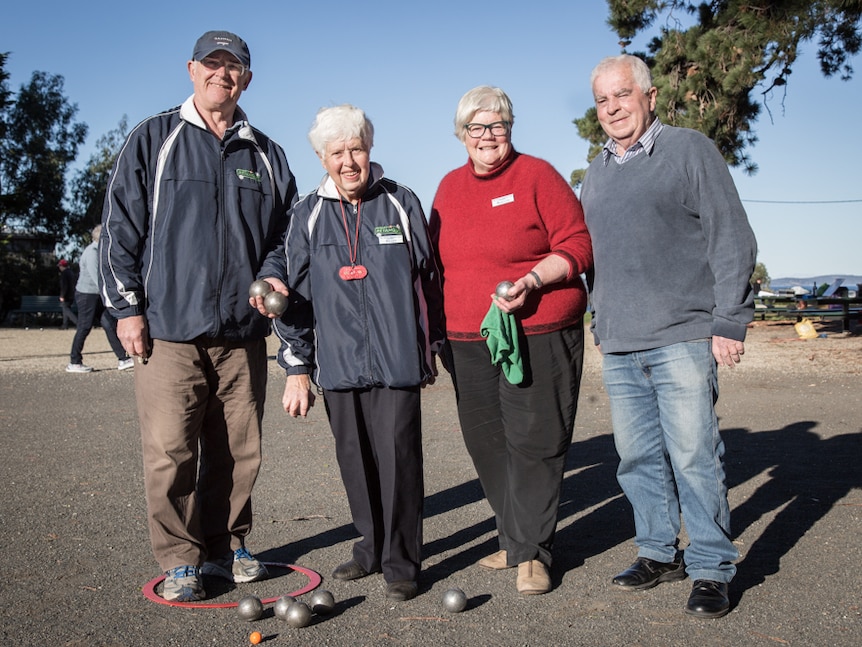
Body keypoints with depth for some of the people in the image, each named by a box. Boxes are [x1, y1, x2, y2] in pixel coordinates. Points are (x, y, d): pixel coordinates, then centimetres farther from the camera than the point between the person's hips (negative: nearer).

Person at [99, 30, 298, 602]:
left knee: (239, 451, 7)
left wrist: (272, 276, 0)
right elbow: (121, 227, 3)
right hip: (169, 327, -3)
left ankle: (227, 544, 24)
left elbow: (284, 231, 20)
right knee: (170, 451, -3)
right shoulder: (152, 141, 6)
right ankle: (180, 559, 12)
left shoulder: (265, 155, 14)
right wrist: (126, 306, -3)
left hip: (243, 333, 3)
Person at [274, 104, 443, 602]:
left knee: (398, 456, -3)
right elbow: (295, 294, 8)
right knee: (354, 459, 10)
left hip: (396, 360, -2)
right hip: (338, 363, 3)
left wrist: (433, 347, 10)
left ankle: (402, 564, 9)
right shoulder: (308, 215, 7)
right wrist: (297, 367, 4)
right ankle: (372, 547, 28)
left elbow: (428, 277, 9)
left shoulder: (402, 203, 4)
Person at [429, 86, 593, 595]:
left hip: (538, 335, -5)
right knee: (487, 444, 9)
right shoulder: (450, 187, 15)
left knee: (534, 442, -3)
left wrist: (532, 280, -19)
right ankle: (516, 538, 25)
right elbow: (441, 261, 23)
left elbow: (578, 246, -5)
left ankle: (532, 552, 8)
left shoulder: (537, 175, -1)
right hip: (468, 340, 6)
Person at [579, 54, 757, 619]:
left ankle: (711, 569, 10)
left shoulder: (690, 150, 1)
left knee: (694, 455, -3)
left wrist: (728, 322, -9)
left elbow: (732, 240, -3)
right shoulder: (596, 176, 18)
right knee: (639, 457, 9)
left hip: (683, 338, -6)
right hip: (619, 348, 6)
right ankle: (660, 553, 23)